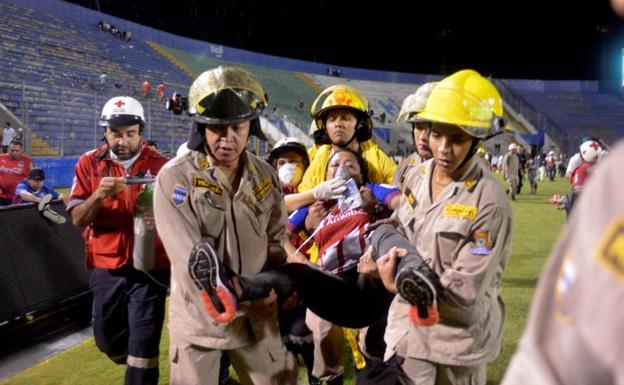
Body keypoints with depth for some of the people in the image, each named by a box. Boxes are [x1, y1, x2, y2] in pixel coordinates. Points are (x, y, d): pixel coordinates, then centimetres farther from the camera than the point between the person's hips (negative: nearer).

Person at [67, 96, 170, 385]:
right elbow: (77, 219, -4)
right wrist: (98, 195, -24)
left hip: (149, 266, -3)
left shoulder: (160, 165, -4)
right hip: (106, 267, 3)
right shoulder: (89, 164, -1)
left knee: (144, 343, -2)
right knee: (107, 337, 17)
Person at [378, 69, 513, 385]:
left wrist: (396, 285, -14)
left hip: (461, 334, -5)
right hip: (409, 325, 5)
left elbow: (464, 291, -21)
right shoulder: (417, 176, 0)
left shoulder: (489, 203, -20)